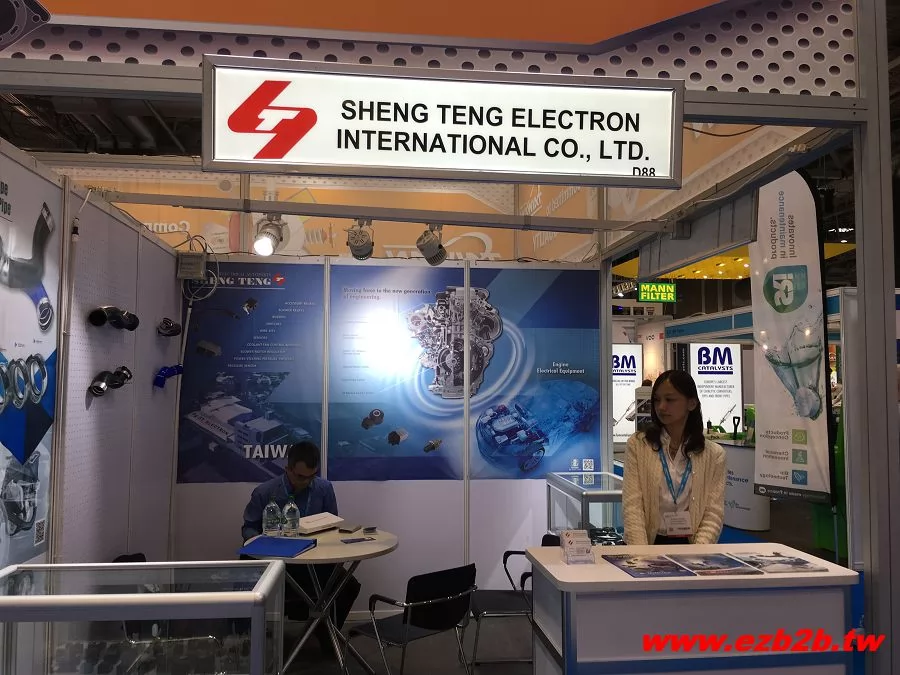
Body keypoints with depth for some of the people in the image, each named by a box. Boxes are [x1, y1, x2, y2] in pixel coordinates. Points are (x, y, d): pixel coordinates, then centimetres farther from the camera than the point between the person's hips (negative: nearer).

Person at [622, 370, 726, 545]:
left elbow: (714, 513, 2)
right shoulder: (637, 444, 3)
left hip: (692, 544, 1)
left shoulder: (713, 453, 7)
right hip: (652, 543, -1)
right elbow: (632, 505, -3)